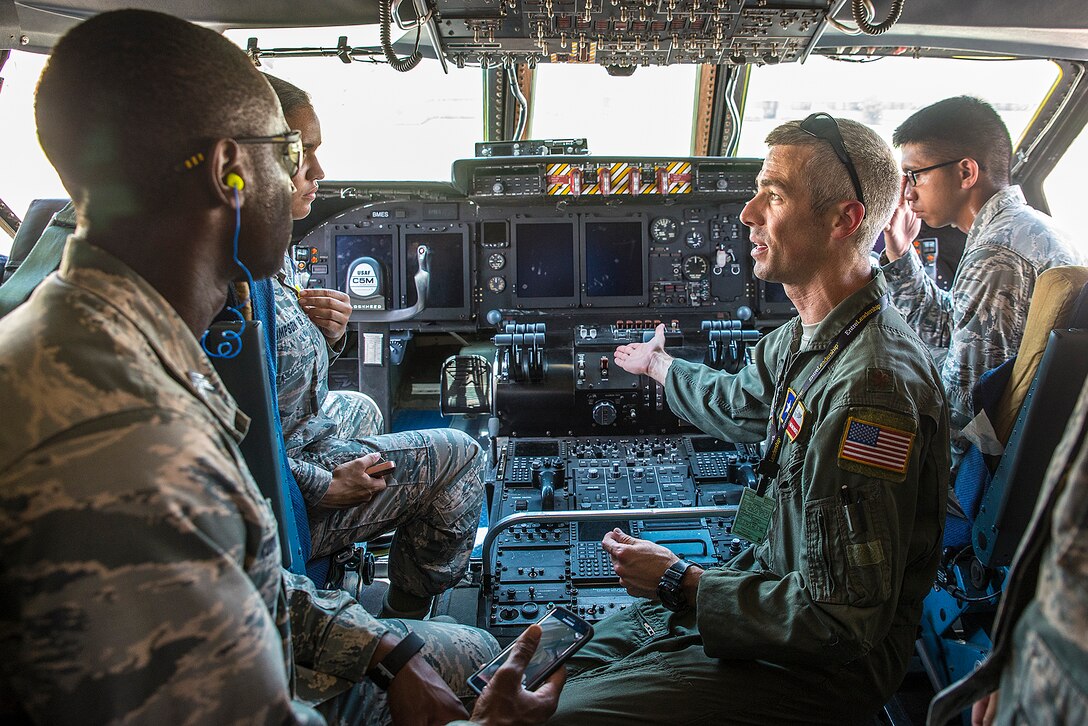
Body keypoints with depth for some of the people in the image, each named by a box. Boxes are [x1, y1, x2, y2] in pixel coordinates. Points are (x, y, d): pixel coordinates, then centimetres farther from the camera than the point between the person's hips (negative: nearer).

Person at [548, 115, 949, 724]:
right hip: (774, 590, 8)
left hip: (820, 668, -8)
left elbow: (844, 621, -27)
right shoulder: (805, 339, 1)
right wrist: (659, 365, 42)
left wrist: (679, 583, -18)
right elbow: (739, 405, 25)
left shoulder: (870, 385, -30)